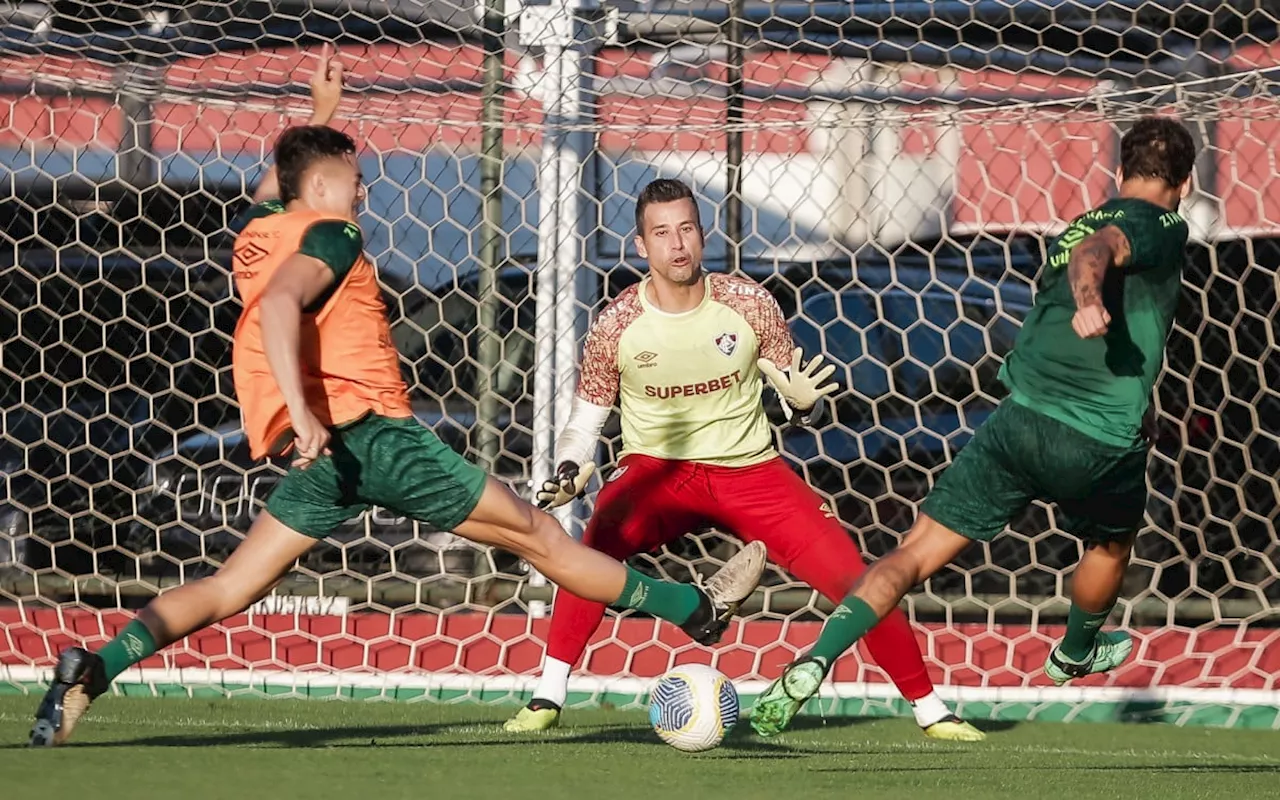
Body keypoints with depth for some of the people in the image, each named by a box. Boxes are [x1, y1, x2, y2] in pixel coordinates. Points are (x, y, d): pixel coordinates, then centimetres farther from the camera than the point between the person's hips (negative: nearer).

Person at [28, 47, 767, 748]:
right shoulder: (330, 234, -5)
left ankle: (92, 671, -18)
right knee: (538, 534, 0)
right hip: (368, 430, -7)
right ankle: (698, 610, 8)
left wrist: (321, 113, 47)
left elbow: (277, 187, 44)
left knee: (227, 591, 2)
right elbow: (279, 303, -25)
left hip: (320, 455, 7)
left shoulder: (259, 229, 18)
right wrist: (303, 412, -33)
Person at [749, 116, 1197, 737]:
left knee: (917, 552, -1)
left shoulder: (1075, 225, 18)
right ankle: (1074, 656, 53)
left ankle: (814, 663, -19)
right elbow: (1095, 250, -25)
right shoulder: (1163, 228, -3)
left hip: (1019, 421, 4)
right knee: (1111, 545, 30)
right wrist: (1090, 299, -44)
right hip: (1101, 446, -4)